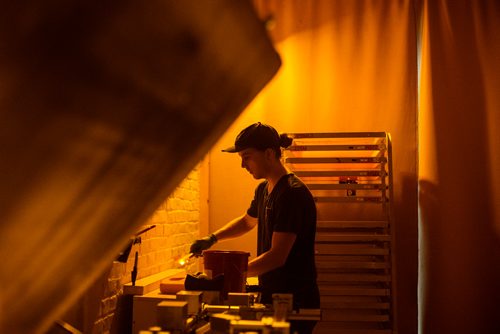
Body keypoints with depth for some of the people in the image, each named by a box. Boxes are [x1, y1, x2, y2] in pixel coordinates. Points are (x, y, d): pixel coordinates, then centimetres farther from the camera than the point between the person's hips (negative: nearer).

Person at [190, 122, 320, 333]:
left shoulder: (293, 194, -20)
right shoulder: (264, 190, 8)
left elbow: (277, 257, -23)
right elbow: (248, 221, 28)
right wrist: (212, 238, 14)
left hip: (295, 302, -8)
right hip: (270, 295, 8)